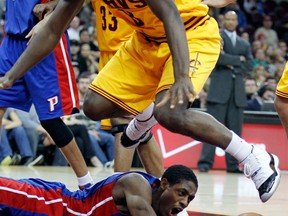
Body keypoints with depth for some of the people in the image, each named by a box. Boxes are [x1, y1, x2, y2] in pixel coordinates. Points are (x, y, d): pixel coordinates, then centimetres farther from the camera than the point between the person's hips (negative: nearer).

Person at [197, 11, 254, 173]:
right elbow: (218, 56, -12)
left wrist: (232, 64, -5)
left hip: (238, 90, 5)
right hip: (220, 88, -5)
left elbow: (249, 66, 9)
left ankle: (233, 165, 6)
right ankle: (205, 162, -10)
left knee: (235, 129, 3)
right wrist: (238, 59, -6)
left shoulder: (244, 44, 21)